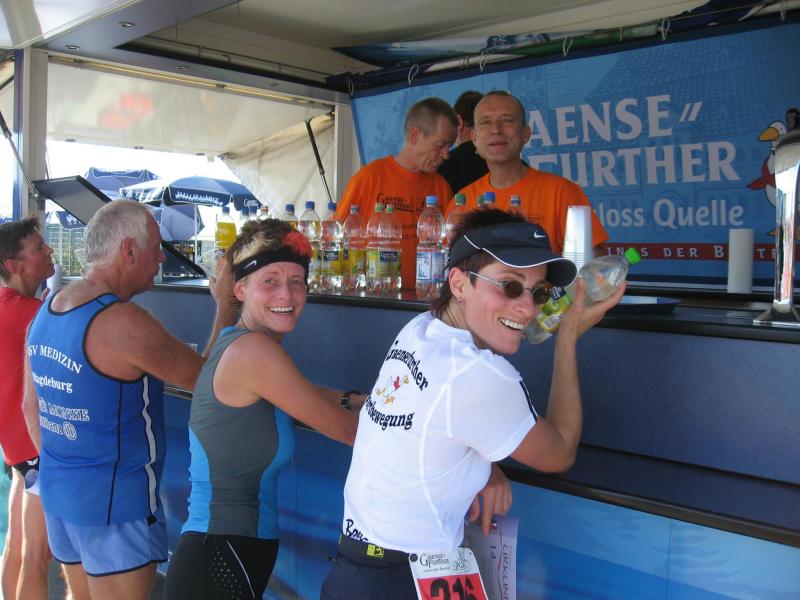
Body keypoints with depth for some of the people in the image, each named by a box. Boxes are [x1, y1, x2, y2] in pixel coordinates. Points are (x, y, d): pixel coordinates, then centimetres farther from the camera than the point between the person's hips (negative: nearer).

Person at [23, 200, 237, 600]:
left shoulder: (45, 313, 4)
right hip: (114, 503, -8)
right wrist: (226, 305, -4)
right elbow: (207, 377, -14)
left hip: (56, 492, 8)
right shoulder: (124, 323, -23)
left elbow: (32, 409, 13)